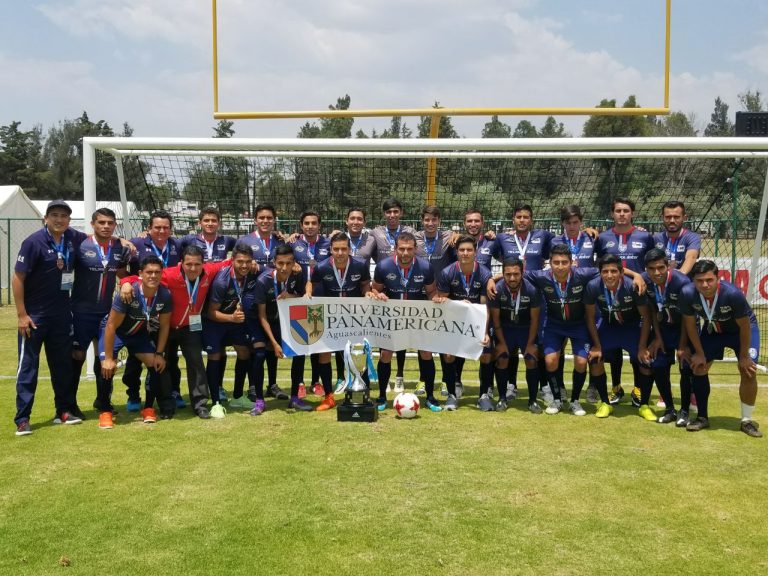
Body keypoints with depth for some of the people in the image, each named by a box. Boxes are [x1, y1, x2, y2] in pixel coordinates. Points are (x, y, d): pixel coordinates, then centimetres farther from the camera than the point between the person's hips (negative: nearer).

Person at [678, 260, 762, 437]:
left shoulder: (732, 294, -39)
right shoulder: (687, 293, -31)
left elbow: (744, 326, -23)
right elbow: (690, 324, -14)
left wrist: (744, 356, -14)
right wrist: (699, 353, -7)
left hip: (741, 329, -3)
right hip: (712, 329, 3)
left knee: (748, 371, -14)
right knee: (699, 368, -1)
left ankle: (747, 420, 4)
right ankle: (702, 417, 15)